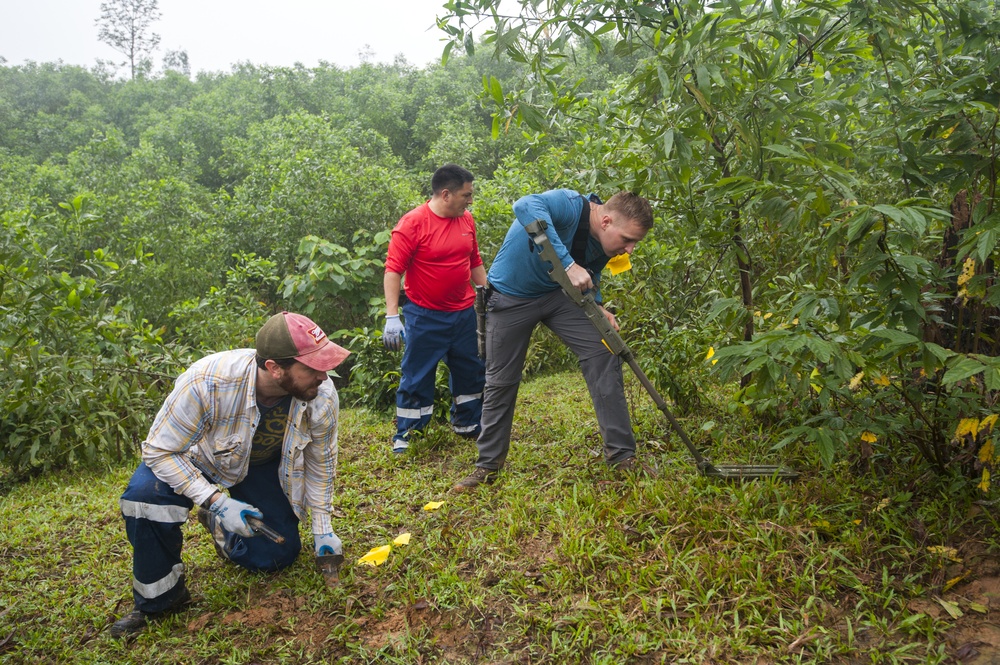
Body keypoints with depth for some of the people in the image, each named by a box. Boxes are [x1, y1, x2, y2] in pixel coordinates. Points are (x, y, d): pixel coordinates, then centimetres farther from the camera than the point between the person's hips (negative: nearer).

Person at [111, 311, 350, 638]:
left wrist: (323, 530, -4)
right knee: (145, 495, -31)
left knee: (280, 554, -3)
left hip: (265, 464, 3)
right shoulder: (207, 381, -41)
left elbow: (320, 463, -10)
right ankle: (159, 601, -7)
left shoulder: (322, 395, -30)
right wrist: (216, 501, -35)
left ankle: (219, 526, 28)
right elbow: (159, 451, -27)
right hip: (199, 454, -2)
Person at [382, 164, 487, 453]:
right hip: (424, 317, -6)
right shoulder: (412, 223, -15)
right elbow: (393, 270, -17)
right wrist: (392, 317, -23)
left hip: (464, 313, 6)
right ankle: (405, 437, 18)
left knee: (471, 372, 16)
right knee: (416, 377, 3)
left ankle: (468, 425, 36)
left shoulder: (466, 220, 3)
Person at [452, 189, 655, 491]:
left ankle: (621, 455, -3)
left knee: (603, 353, -11)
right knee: (500, 381, 1)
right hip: (510, 295, -5)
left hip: (557, 295, 5)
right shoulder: (572, 205, -29)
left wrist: (598, 308, -11)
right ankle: (487, 465, 20)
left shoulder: (605, 244, -7)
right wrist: (569, 264, -53)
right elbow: (525, 206, -50)